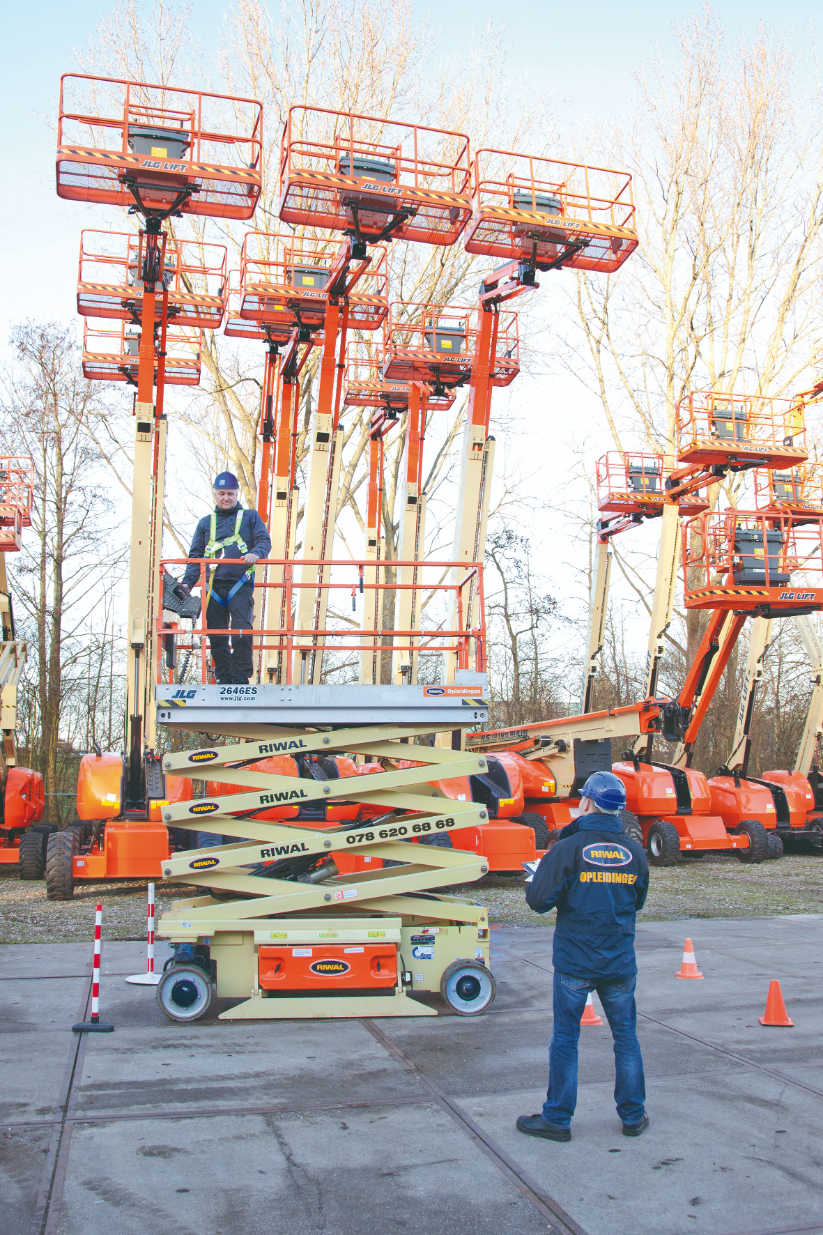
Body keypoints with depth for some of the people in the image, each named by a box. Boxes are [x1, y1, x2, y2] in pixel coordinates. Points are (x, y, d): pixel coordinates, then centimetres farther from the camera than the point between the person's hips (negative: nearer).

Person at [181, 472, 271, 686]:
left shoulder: (250, 517, 14)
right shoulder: (206, 523, 20)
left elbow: (264, 541, 5)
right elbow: (195, 556, 18)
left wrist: (255, 553, -18)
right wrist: (187, 582, 6)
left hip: (240, 585, -3)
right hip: (214, 586, 3)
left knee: (241, 630, -13)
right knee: (216, 634, 1)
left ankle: (241, 676, -6)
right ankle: (224, 676, 11)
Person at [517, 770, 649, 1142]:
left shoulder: (568, 849, -14)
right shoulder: (634, 852, 1)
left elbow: (539, 900, -12)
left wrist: (532, 880, 8)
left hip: (574, 963, -3)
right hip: (620, 962, 4)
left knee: (565, 1040, 7)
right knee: (626, 1038, 15)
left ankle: (557, 1119, 15)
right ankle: (633, 1116, 24)